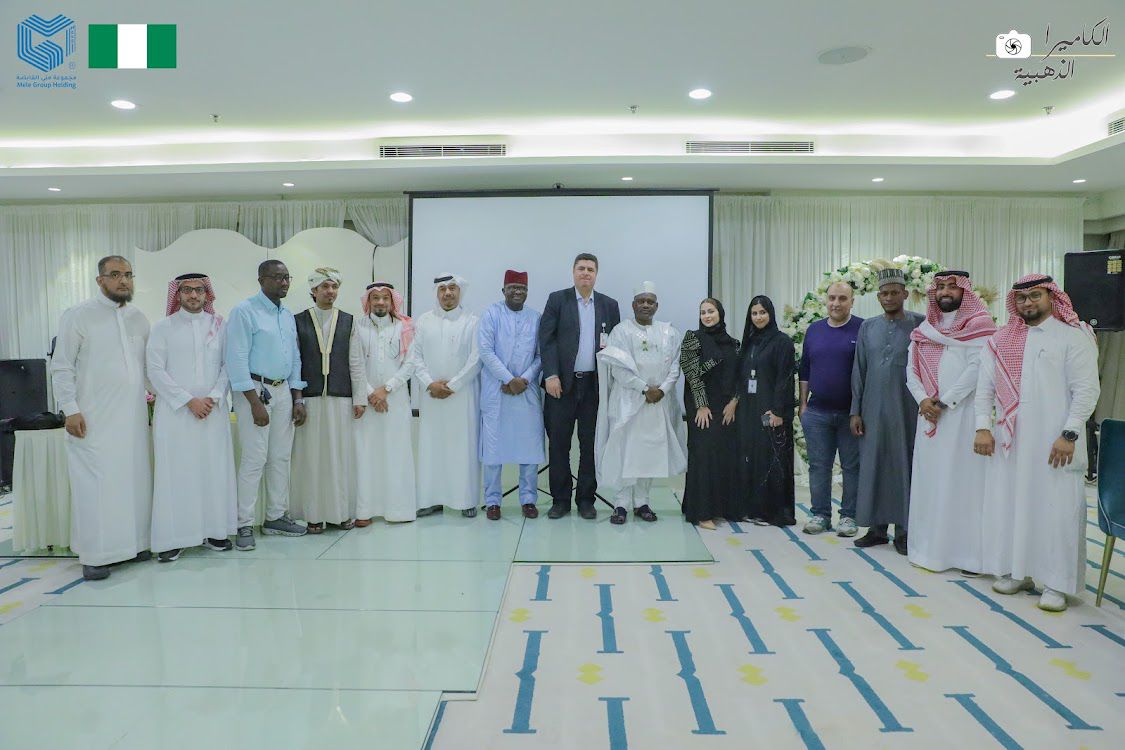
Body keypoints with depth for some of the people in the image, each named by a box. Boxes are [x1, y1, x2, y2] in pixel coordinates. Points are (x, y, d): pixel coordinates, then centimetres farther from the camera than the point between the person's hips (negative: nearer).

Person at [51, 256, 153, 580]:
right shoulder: (78, 316, -2)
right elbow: (61, 367, -3)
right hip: (94, 419, -5)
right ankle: (94, 555, 5)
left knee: (134, 479, 6)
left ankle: (132, 543, 17)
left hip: (134, 418, 5)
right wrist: (70, 410, -10)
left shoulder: (139, 318, 12)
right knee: (96, 483, -4)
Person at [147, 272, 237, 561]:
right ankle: (171, 539, 3)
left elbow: (227, 366, 6)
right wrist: (188, 400, -9)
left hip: (213, 408, 2)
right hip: (174, 409, -2)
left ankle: (214, 531, 12)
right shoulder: (163, 327, 4)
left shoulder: (218, 326, 9)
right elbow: (155, 370, -2)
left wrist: (214, 397, -8)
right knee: (175, 472, -2)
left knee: (215, 469, 3)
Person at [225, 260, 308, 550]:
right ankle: (245, 525, 2)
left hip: (284, 391, 7)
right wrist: (255, 402, -17)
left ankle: (276, 516, 20)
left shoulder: (288, 315, 13)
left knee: (281, 457, 10)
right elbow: (237, 359, -13)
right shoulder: (244, 311, -8)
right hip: (255, 390, -7)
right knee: (254, 460, -8)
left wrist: (297, 399, 10)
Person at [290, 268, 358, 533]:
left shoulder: (348, 321, 8)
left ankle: (342, 512, 15)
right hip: (310, 398, -1)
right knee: (311, 456, 2)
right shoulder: (298, 320, 4)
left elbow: (355, 363, 6)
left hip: (341, 398, 1)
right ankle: (314, 514, 11)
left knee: (341, 456, 5)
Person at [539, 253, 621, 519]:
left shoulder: (609, 305, 10)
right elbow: (546, 340, -2)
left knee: (591, 445, 6)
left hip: (595, 384, 2)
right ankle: (560, 500, 14)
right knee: (559, 444, 2)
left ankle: (586, 499, 17)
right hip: (562, 383, -2)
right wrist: (551, 375, -12)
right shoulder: (557, 299, 4)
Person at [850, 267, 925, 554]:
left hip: (906, 411, -3)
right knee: (873, 465, 6)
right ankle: (877, 527, 17)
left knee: (904, 465, 2)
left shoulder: (920, 324, 0)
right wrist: (856, 411, 5)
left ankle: (903, 531, 11)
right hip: (873, 410, 3)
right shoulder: (868, 327, 10)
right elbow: (859, 371, 10)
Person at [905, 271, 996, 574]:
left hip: (964, 413, -5)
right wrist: (923, 400, -6)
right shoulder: (924, 329, 15)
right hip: (929, 414, 5)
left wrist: (944, 403, -13)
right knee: (930, 480, 6)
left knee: (964, 479, -4)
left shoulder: (978, 325, -1)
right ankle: (931, 547, 13)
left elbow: (975, 368, -11)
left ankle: (969, 551, 2)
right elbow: (911, 369, 10)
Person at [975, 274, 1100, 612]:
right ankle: (1016, 570, 22)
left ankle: (1057, 583, 7)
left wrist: (1069, 435, -12)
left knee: (1056, 509, -2)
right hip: (1008, 440, 4)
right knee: (1008, 504, 8)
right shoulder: (1001, 340, 12)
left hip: (1054, 444, -4)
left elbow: (1087, 390, -5)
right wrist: (983, 427, 2)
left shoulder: (1073, 337, 0)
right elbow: (985, 387, 11)